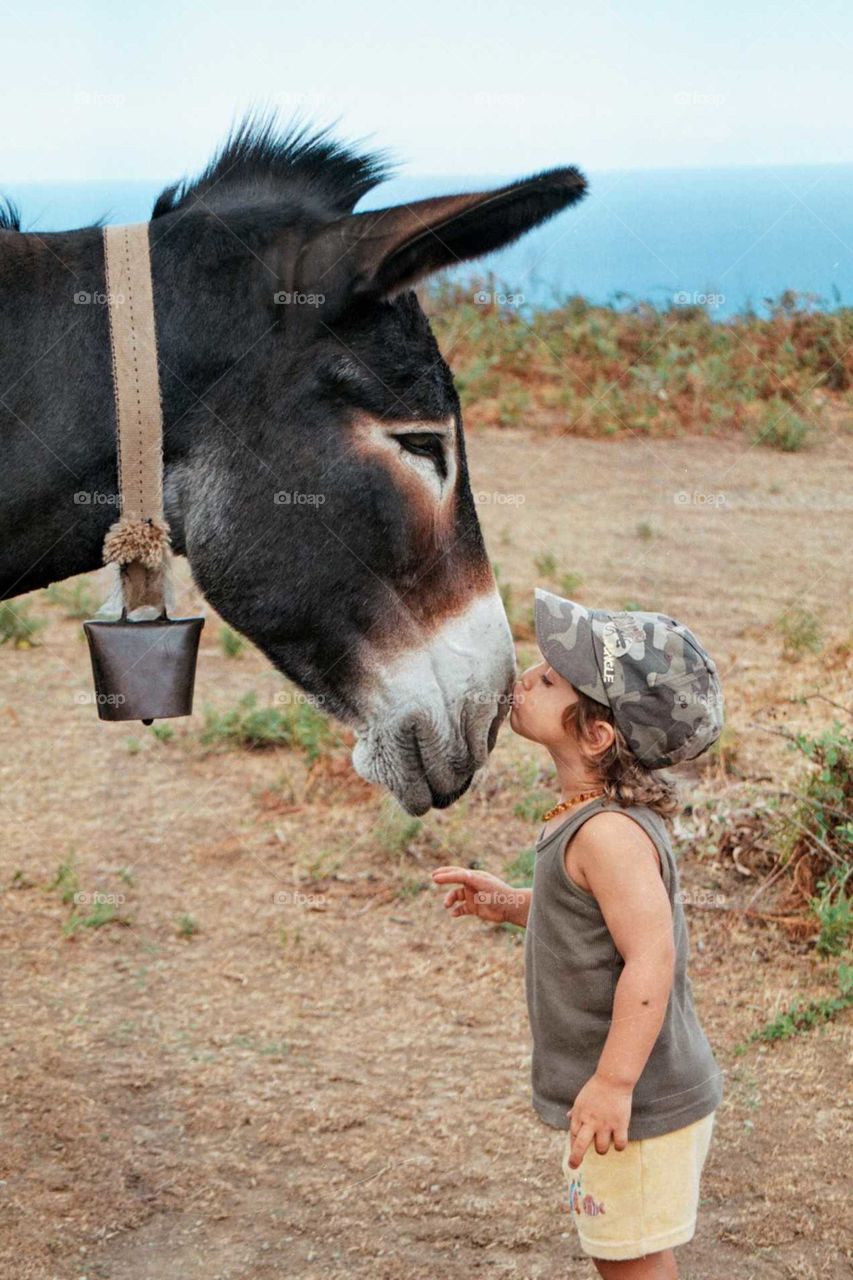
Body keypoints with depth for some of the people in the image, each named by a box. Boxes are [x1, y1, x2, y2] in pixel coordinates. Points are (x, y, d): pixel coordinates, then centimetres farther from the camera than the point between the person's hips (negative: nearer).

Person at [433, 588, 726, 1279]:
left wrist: (613, 1084, -29)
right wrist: (511, 903, 8)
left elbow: (651, 957, -30)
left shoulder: (609, 832, -25)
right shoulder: (606, 816, 6)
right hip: (649, 1096, 10)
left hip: (641, 1107, -10)